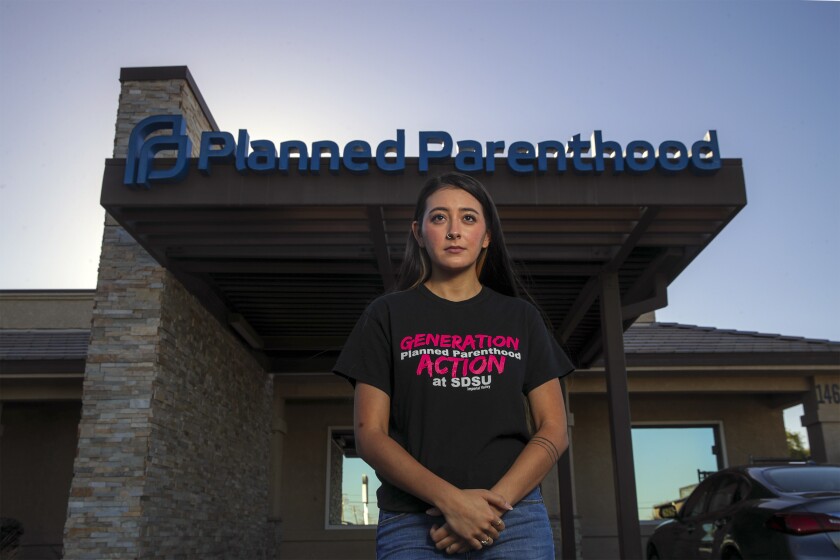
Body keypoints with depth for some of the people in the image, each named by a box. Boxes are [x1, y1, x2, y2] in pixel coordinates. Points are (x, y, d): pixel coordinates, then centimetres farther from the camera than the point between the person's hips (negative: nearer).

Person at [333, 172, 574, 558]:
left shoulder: (521, 317, 9)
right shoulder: (387, 315, 5)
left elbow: (553, 430, 5)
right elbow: (369, 434, -1)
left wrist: (495, 501, -11)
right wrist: (450, 499, -14)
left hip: (514, 520, 1)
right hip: (411, 524, -1)